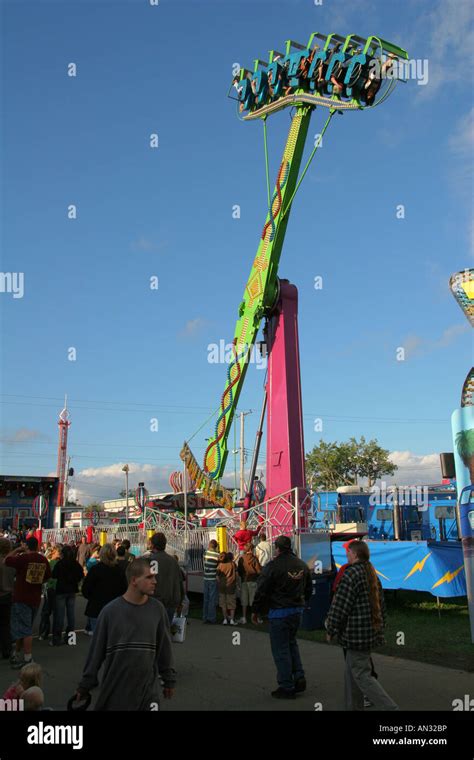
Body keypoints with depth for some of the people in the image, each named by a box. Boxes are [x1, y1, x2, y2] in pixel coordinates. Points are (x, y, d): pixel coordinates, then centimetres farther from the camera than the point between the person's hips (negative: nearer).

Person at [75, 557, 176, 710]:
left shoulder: (157, 609, -5)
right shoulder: (110, 611, -11)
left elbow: (164, 646, 4)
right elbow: (97, 650, -2)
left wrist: (169, 679, 10)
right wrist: (86, 684, 3)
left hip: (148, 687, 1)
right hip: (115, 688, -1)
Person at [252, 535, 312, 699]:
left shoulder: (272, 566, -16)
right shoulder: (302, 565, 6)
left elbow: (261, 591, -12)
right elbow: (309, 589, 16)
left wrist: (255, 611, 0)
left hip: (279, 612, -7)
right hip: (297, 610, 7)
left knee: (281, 649, 3)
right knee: (291, 643, 23)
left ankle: (287, 687, 9)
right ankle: (299, 677, 15)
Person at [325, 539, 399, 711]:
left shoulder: (351, 574, -16)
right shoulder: (372, 573, 13)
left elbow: (340, 606, -16)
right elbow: (381, 603, 19)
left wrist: (331, 630, -7)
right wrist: (380, 625, 25)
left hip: (356, 633, -9)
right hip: (372, 631, 9)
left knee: (362, 675, -3)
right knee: (351, 673, 17)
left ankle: (389, 707, -6)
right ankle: (353, 707, 23)